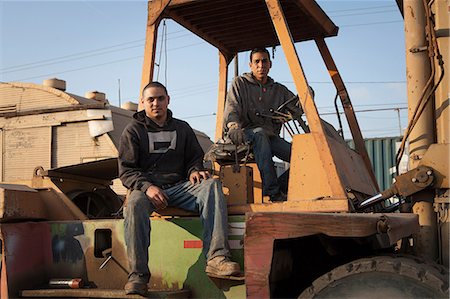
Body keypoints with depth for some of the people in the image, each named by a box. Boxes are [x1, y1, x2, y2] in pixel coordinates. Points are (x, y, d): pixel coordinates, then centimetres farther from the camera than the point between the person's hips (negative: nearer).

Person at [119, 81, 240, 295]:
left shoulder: (182, 128, 21)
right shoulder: (133, 131, 10)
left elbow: (195, 157, 26)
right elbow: (126, 170, 1)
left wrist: (194, 171, -1)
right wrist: (147, 187, -19)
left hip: (179, 187, 3)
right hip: (146, 188, -2)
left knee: (211, 185, -27)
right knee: (134, 204, -38)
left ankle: (216, 258, -39)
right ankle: (138, 275, -34)